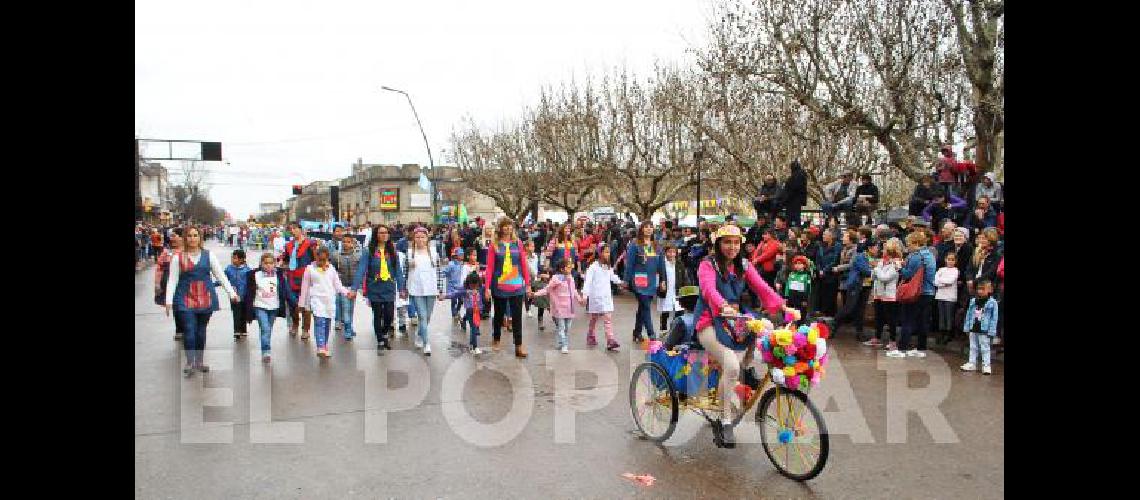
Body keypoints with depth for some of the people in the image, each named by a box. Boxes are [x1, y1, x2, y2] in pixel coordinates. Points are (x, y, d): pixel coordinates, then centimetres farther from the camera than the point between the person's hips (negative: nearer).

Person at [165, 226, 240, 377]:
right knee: (189, 331, -7)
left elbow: (221, 275, 4)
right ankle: (189, 363, 8)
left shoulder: (208, 255, 4)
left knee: (201, 331, 10)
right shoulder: (178, 258, 1)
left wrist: (232, 293, -2)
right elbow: (172, 280, -1)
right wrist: (169, 301, -9)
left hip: (206, 298, 2)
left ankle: (199, 361, 24)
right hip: (186, 299, -2)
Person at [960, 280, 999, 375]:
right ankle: (971, 363, 23)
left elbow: (994, 318, -9)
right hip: (973, 329, 5)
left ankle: (986, 365, 12)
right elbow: (968, 315, 9)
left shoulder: (992, 303, -10)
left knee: (985, 348, 3)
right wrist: (966, 328, 7)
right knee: (973, 347, 14)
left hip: (984, 331, -5)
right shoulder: (973, 301, 3)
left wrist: (991, 332, -11)